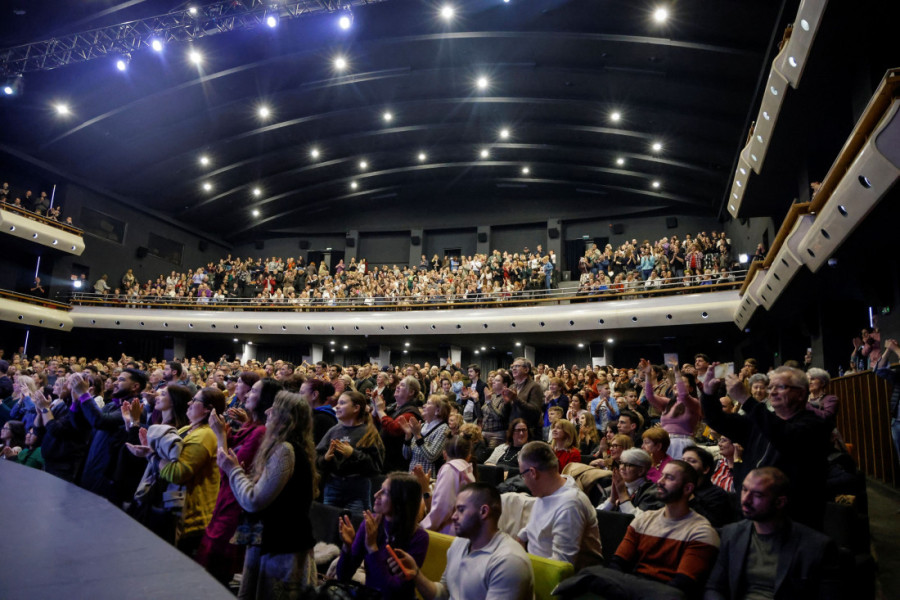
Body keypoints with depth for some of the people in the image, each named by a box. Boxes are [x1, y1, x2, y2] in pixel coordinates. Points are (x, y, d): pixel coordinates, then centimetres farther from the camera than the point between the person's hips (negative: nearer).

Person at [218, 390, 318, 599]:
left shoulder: (285, 450, -22)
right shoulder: (285, 448, 10)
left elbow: (253, 501, -24)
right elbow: (260, 491, 12)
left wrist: (232, 469, -11)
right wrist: (237, 468, 8)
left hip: (281, 548, -9)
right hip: (278, 541, 9)